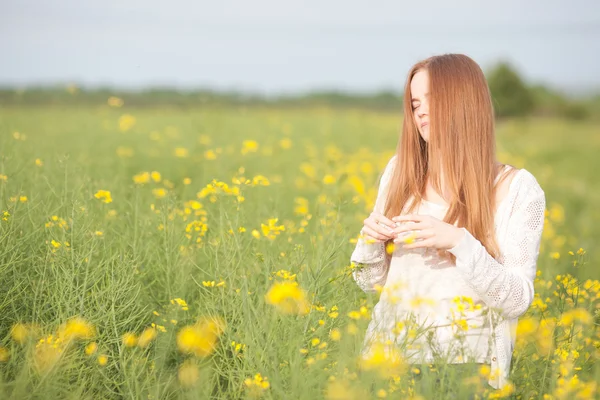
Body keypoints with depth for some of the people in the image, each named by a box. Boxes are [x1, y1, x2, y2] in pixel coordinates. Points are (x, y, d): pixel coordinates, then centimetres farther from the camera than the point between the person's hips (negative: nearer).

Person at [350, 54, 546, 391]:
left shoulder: (518, 187, -5)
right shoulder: (399, 171, 5)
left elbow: (519, 300, -9)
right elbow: (372, 281, 10)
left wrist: (458, 242, -21)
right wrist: (370, 239, -9)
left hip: (467, 362, -3)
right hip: (392, 350, 3)